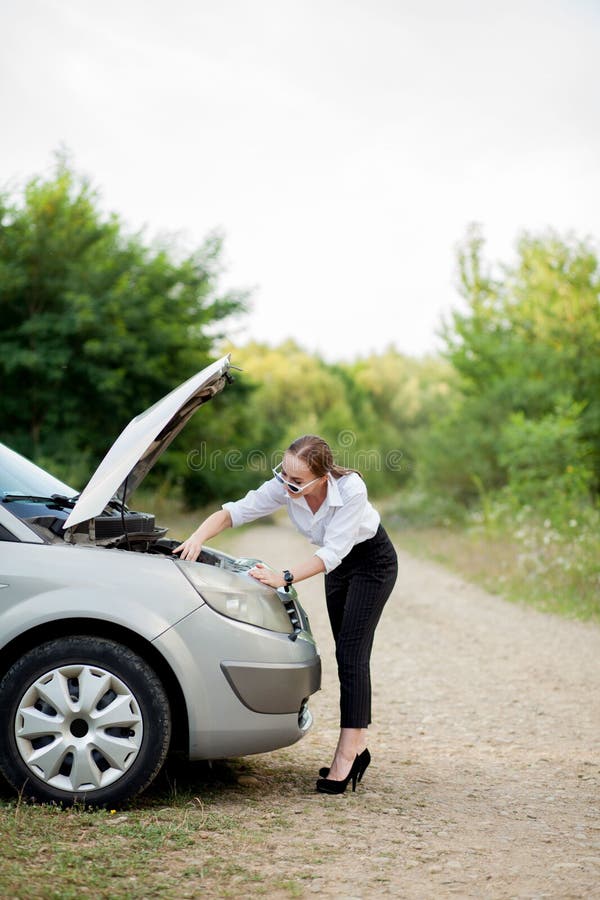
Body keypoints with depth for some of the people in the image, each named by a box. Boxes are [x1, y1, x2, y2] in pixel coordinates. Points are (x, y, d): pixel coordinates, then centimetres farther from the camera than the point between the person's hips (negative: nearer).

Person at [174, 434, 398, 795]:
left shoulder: (351, 489, -37)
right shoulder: (284, 487, -22)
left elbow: (331, 553, -36)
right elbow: (233, 512, -22)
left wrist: (284, 578, -43)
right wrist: (197, 539, -39)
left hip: (373, 561, -6)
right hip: (338, 566, 6)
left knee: (351, 651, -14)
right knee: (348, 654, 8)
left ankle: (346, 756, -14)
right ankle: (358, 746, 16)